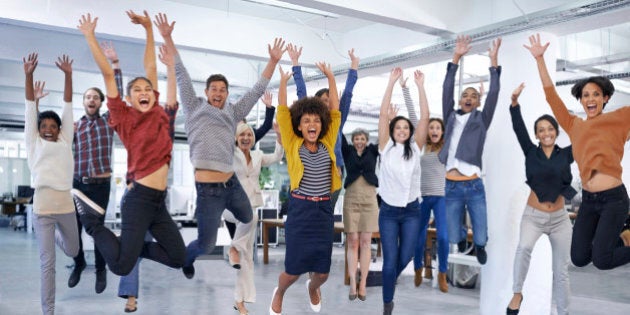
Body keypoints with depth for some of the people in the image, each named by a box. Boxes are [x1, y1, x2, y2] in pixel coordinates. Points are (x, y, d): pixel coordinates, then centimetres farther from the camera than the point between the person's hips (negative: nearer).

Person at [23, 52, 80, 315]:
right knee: (47, 263, -4)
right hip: (42, 206, -3)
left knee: (72, 251, 22)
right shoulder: (34, 143, 7)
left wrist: (67, 75, 4)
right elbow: (30, 110, 1)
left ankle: (55, 234, 54)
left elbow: (68, 106, 7)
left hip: (66, 204, 3)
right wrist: (28, 75, -5)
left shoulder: (65, 141, 11)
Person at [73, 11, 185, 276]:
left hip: (159, 201, 6)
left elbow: (150, 68, 13)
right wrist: (90, 36, -4)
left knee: (178, 258, 7)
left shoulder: (159, 114, 10)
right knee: (121, 266, -9)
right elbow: (108, 74, -4)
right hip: (140, 198, -6)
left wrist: (149, 28, 16)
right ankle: (88, 216, 9)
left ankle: (134, 245, 23)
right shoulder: (124, 117, -2)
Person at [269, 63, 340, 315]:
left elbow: (335, 112, 3)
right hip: (300, 210, -2)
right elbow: (282, 112, -7)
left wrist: (330, 78, 2)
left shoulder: (327, 144, 4)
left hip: (324, 211, 3)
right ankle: (279, 294, 38)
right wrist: (283, 81, -9)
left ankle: (313, 288, 47)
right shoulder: (292, 145, -2)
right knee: (293, 270, 3)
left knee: (323, 272, 9)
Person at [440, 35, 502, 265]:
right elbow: (446, 89, 5)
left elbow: (493, 94, 0)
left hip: (474, 186, -1)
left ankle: (478, 246, 35)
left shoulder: (481, 120, 9)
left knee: (481, 238, -2)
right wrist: (456, 58, 0)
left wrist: (493, 61, -4)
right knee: (453, 240, 1)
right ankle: (463, 237, 37)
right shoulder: (451, 118, 11)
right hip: (452, 187, 1)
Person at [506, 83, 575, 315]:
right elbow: (519, 129, -14)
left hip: (560, 219, 2)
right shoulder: (531, 153, -2)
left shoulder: (566, 155, -1)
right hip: (533, 217, -2)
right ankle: (517, 294, -14)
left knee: (561, 270, 8)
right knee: (524, 247, -31)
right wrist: (515, 102, -26)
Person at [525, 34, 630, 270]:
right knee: (579, 258, 4)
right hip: (588, 199, 4)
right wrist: (539, 59, 5)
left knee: (601, 261, -11)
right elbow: (551, 95, 8)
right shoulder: (574, 125, 10)